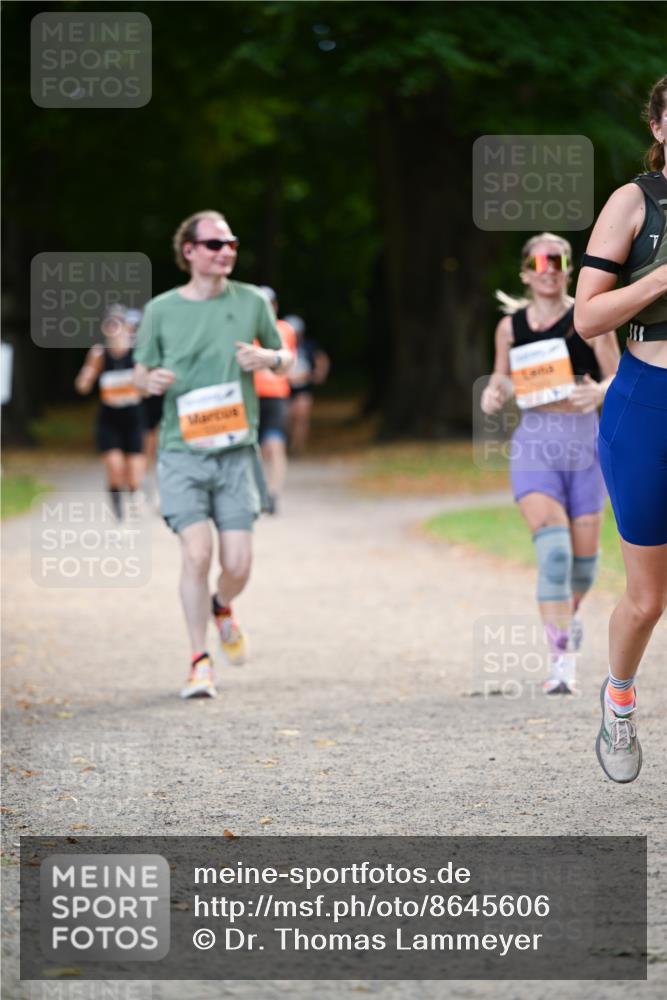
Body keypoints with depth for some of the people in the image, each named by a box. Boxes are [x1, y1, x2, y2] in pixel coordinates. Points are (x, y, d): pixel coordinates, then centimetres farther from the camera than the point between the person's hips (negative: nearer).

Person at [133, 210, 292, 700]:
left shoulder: (251, 301, 5)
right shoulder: (161, 310, 2)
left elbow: (284, 359, 17)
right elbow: (141, 373, 11)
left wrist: (269, 358, -7)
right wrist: (152, 381, -13)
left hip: (236, 451, 1)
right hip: (182, 451, -1)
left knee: (238, 564, -3)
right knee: (196, 553, -15)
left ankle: (223, 609, 33)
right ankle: (200, 660, 0)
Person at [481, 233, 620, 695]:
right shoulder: (511, 327, 6)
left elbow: (619, 377, 1)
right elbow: (504, 378, 17)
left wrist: (599, 392, -20)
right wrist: (495, 394, -6)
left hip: (584, 437, 0)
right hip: (535, 440, 0)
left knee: (584, 551, 8)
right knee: (552, 549, -16)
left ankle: (572, 610, 44)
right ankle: (562, 661, -16)